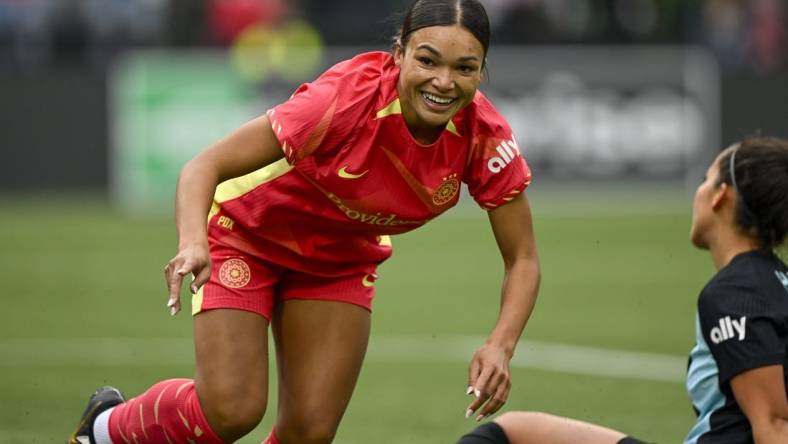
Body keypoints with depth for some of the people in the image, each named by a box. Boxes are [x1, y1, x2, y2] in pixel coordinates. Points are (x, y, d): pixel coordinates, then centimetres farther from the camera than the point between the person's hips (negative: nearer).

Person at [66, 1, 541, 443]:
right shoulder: (349, 97, -37)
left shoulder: (484, 138, -25)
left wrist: (500, 347, -33)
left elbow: (523, 259, -14)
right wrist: (193, 243, -55)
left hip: (343, 258, 4)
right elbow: (205, 166, -35)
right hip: (249, 234, -4)